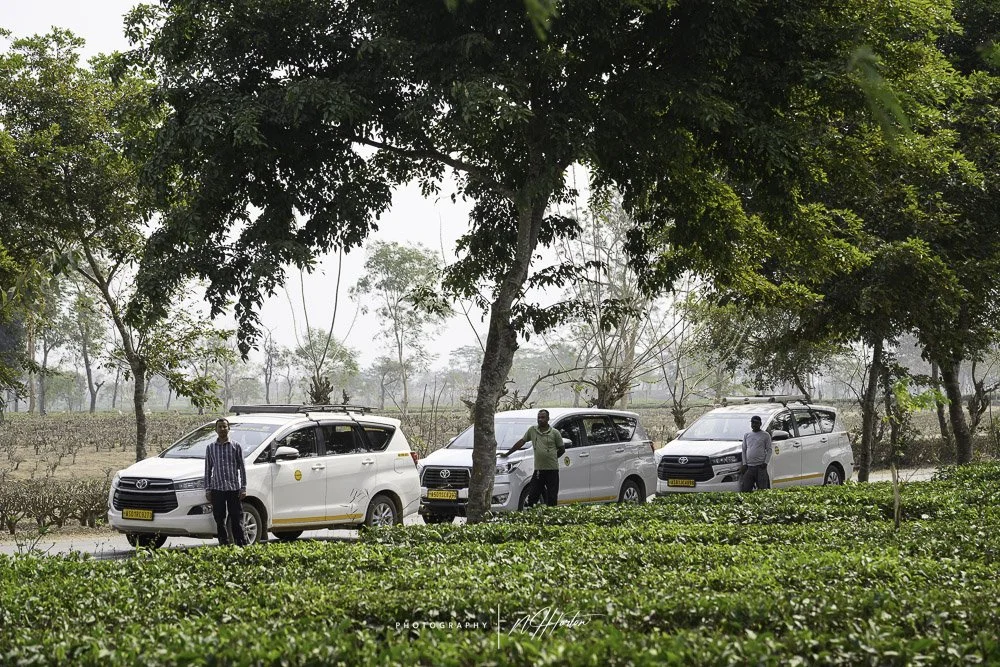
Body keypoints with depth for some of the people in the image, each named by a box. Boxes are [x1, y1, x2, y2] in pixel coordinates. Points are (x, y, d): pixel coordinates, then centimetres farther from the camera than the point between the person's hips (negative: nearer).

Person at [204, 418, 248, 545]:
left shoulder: (236, 446, 5)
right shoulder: (211, 448, 10)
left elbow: (242, 468, 5)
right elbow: (208, 469, 13)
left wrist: (243, 488, -1)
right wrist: (207, 489, 6)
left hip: (234, 488, -2)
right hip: (217, 488, 2)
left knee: (237, 520, -3)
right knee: (220, 521, 3)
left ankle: (242, 545, -1)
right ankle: (224, 545, 9)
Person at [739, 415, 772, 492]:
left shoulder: (765, 435, 5)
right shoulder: (746, 435, 16)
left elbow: (769, 450, 3)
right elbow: (744, 450, 16)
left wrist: (766, 462, -10)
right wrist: (744, 463, 5)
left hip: (760, 466, -4)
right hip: (749, 467, 4)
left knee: (762, 489, -4)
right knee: (744, 489, -2)